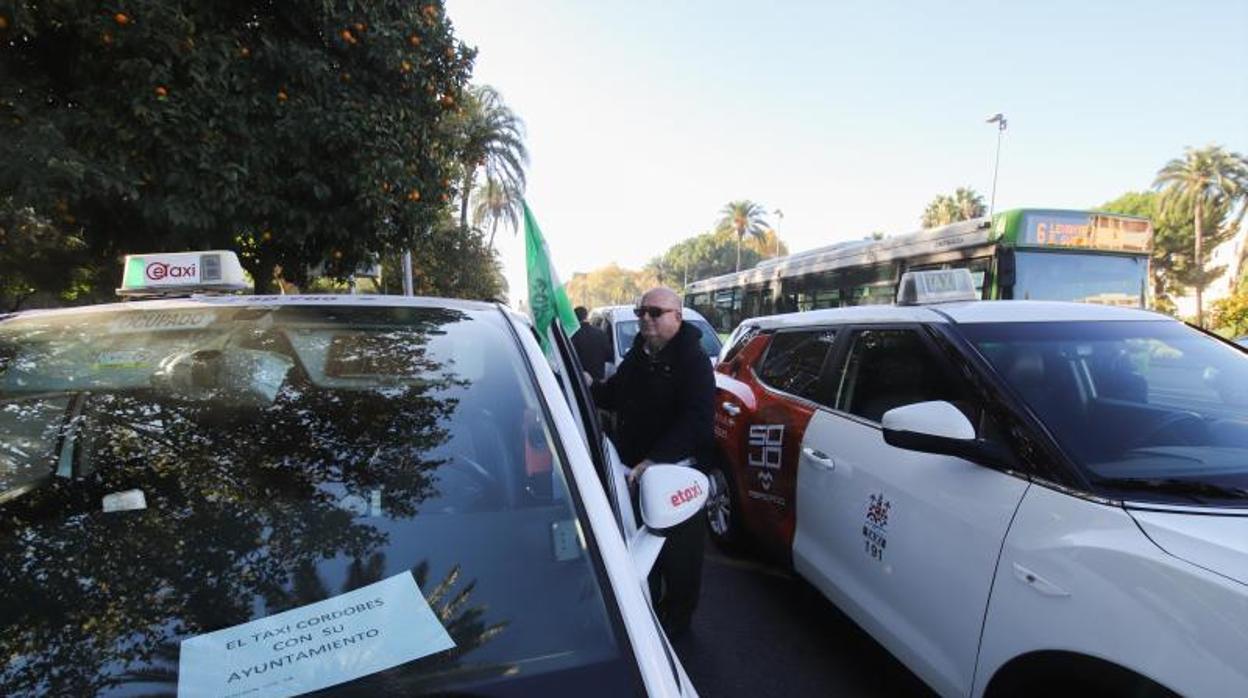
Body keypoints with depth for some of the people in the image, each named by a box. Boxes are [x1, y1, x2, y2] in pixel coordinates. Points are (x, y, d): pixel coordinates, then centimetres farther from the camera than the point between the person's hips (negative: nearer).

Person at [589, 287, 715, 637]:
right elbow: (614, 396, 20)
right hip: (637, 470, 7)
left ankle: (677, 618, 31)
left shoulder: (692, 359, -16)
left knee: (678, 552, 9)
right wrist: (590, 386, -1)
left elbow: (696, 419, -27)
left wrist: (656, 460, -35)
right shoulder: (636, 356, 9)